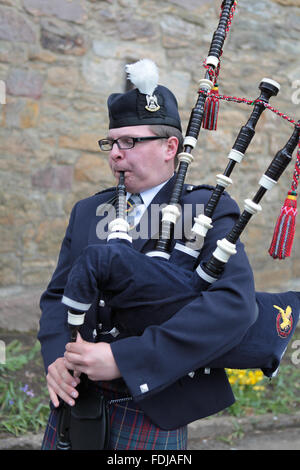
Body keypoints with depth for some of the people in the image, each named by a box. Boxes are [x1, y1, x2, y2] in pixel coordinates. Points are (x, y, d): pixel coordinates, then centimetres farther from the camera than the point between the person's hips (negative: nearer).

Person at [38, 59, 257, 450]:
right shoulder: (88, 211, 9)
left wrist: (122, 357, -28)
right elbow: (57, 295, 10)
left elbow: (234, 304, -23)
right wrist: (57, 357, -11)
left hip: (150, 411, -4)